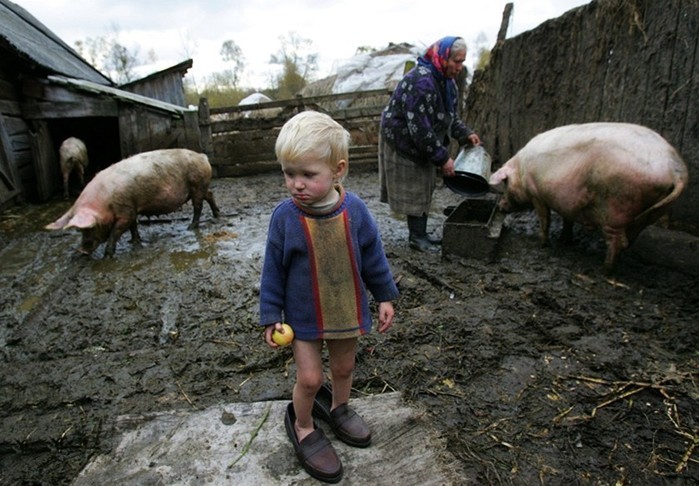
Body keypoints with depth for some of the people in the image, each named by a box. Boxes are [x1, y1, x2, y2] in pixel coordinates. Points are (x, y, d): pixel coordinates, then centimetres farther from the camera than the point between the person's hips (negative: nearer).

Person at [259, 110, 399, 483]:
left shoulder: (354, 209, -16)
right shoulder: (285, 216, -19)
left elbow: (373, 257, -2)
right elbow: (273, 271, -8)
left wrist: (385, 296, 4)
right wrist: (271, 315, -5)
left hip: (347, 309, 2)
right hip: (304, 316, -2)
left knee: (344, 368, 22)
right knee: (309, 378, 6)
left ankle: (338, 409, 52)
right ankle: (302, 426, 37)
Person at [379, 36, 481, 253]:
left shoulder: (445, 79, 5)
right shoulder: (421, 82, -28)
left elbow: (450, 114, 16)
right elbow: (419, 128, -30)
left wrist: (465, 134, -1)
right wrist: (442, 158, -26)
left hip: (420, 143, 10)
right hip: (404, 143, -10)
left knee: (423, 188, 13)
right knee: (413, 190, -3)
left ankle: (420, 234, 24)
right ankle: (416, 237, 9)